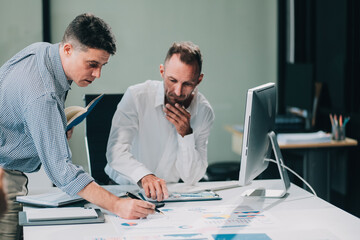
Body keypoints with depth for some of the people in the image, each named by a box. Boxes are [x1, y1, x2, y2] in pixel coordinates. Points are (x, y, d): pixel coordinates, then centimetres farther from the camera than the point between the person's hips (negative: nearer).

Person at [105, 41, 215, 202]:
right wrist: (144, 176, -44)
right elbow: (116, 151, -25)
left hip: (167, 193, 2)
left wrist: (186, 134, -21)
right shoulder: (137, 96, -13)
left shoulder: (204, 112, -5)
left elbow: (191, 178, -7)